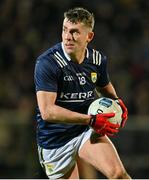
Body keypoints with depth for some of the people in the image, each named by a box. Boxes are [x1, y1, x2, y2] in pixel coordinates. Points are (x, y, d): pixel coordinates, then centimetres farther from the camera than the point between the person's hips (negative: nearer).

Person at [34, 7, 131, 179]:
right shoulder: (46, 63, -20)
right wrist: (91, 120, -29)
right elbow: (47, 111, -27)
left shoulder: (98, 59, -2)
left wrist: (117, 102, -1)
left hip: (87, 132, 3)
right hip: (54, 140, -3)